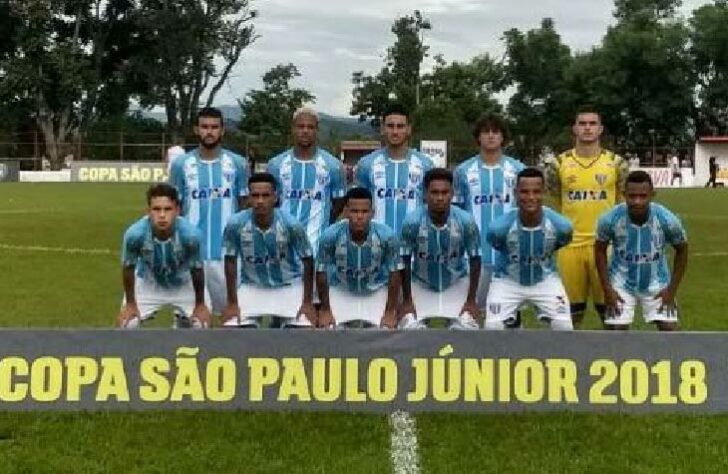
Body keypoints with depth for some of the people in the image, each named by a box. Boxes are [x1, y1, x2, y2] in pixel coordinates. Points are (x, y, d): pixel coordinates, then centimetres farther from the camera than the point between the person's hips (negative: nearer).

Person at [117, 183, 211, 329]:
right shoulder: (135, 234, -37)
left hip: (183, 285, 0)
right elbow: (128, 268, -16)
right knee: (124, 323, -8)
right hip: (148, 284, 0)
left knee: (202, 324, -5)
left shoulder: (190, 234, -38)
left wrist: (200, 304, -4)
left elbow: (197, 270, -18)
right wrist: (130, 303, -4)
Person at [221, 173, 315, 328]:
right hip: (251, 286, 1)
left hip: (289, 285, -1)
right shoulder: (236, 224, -22)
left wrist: (307, 302, -11)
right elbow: (230, 262, -7)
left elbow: (307, 261, -11)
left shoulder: (291, 224, -25)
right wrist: (232, 303, -7)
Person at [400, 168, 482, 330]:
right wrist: (407, 300, -9)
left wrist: (471, 300, -11)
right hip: (421, 284, 0)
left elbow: (475, 260, -12)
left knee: (466, 329, -13)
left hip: (457, 284, 0)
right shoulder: (412, 221, -26)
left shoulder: (466, 221, -25)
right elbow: (405, 262, -13)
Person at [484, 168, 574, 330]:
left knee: (565, 327, -14)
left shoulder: (561, 226, -25)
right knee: (492, 327, -18)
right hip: (508, 280, -1)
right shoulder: (499, 227, -30)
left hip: (545, 279, 1)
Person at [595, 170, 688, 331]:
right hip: (622, 284, 0)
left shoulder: (667, 220, -24)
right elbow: (600, 250, -5)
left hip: (657, 284, 1)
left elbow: (682, 251, -5)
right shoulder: (610, 219, -25)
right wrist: (607, 289, -8)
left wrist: (672, 289, -6)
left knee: (669, 328, -5)